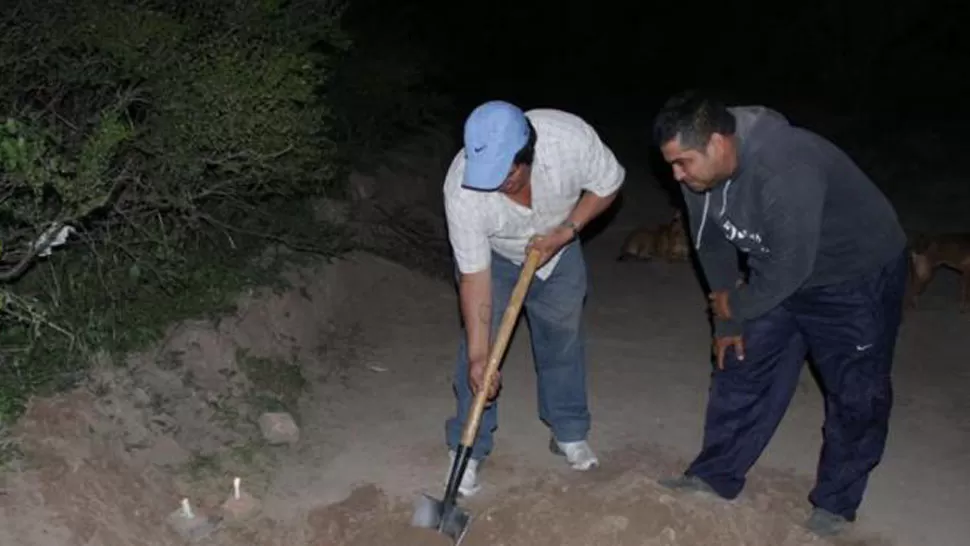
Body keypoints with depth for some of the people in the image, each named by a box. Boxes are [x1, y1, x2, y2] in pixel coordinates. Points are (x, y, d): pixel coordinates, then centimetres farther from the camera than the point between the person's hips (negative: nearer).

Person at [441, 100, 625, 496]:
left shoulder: (571, 137, -37)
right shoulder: (462, 188, -38)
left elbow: (607, 186, -16)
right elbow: (475, 276, -31)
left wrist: (565, 232, -28)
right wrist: (479, 355, -31)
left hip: (557, 248, 2)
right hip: (492, 256, -2)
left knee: (564, 338, 11)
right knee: (479, 345, -6)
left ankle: (569, 434, 29)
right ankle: (468, 450, 10)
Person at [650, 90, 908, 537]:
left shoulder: (786, 172, -40)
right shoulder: (699, 173, -15)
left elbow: (790, 268, -32)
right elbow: (712, 245, -2)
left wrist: (737, 308, -15)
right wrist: (726, 321, 2)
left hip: (858, 277, -7)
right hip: (778, 273, 7)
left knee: (856, 394, 2)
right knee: (742, 369, 9)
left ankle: (835, 505, 19)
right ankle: (715, 476, 22)